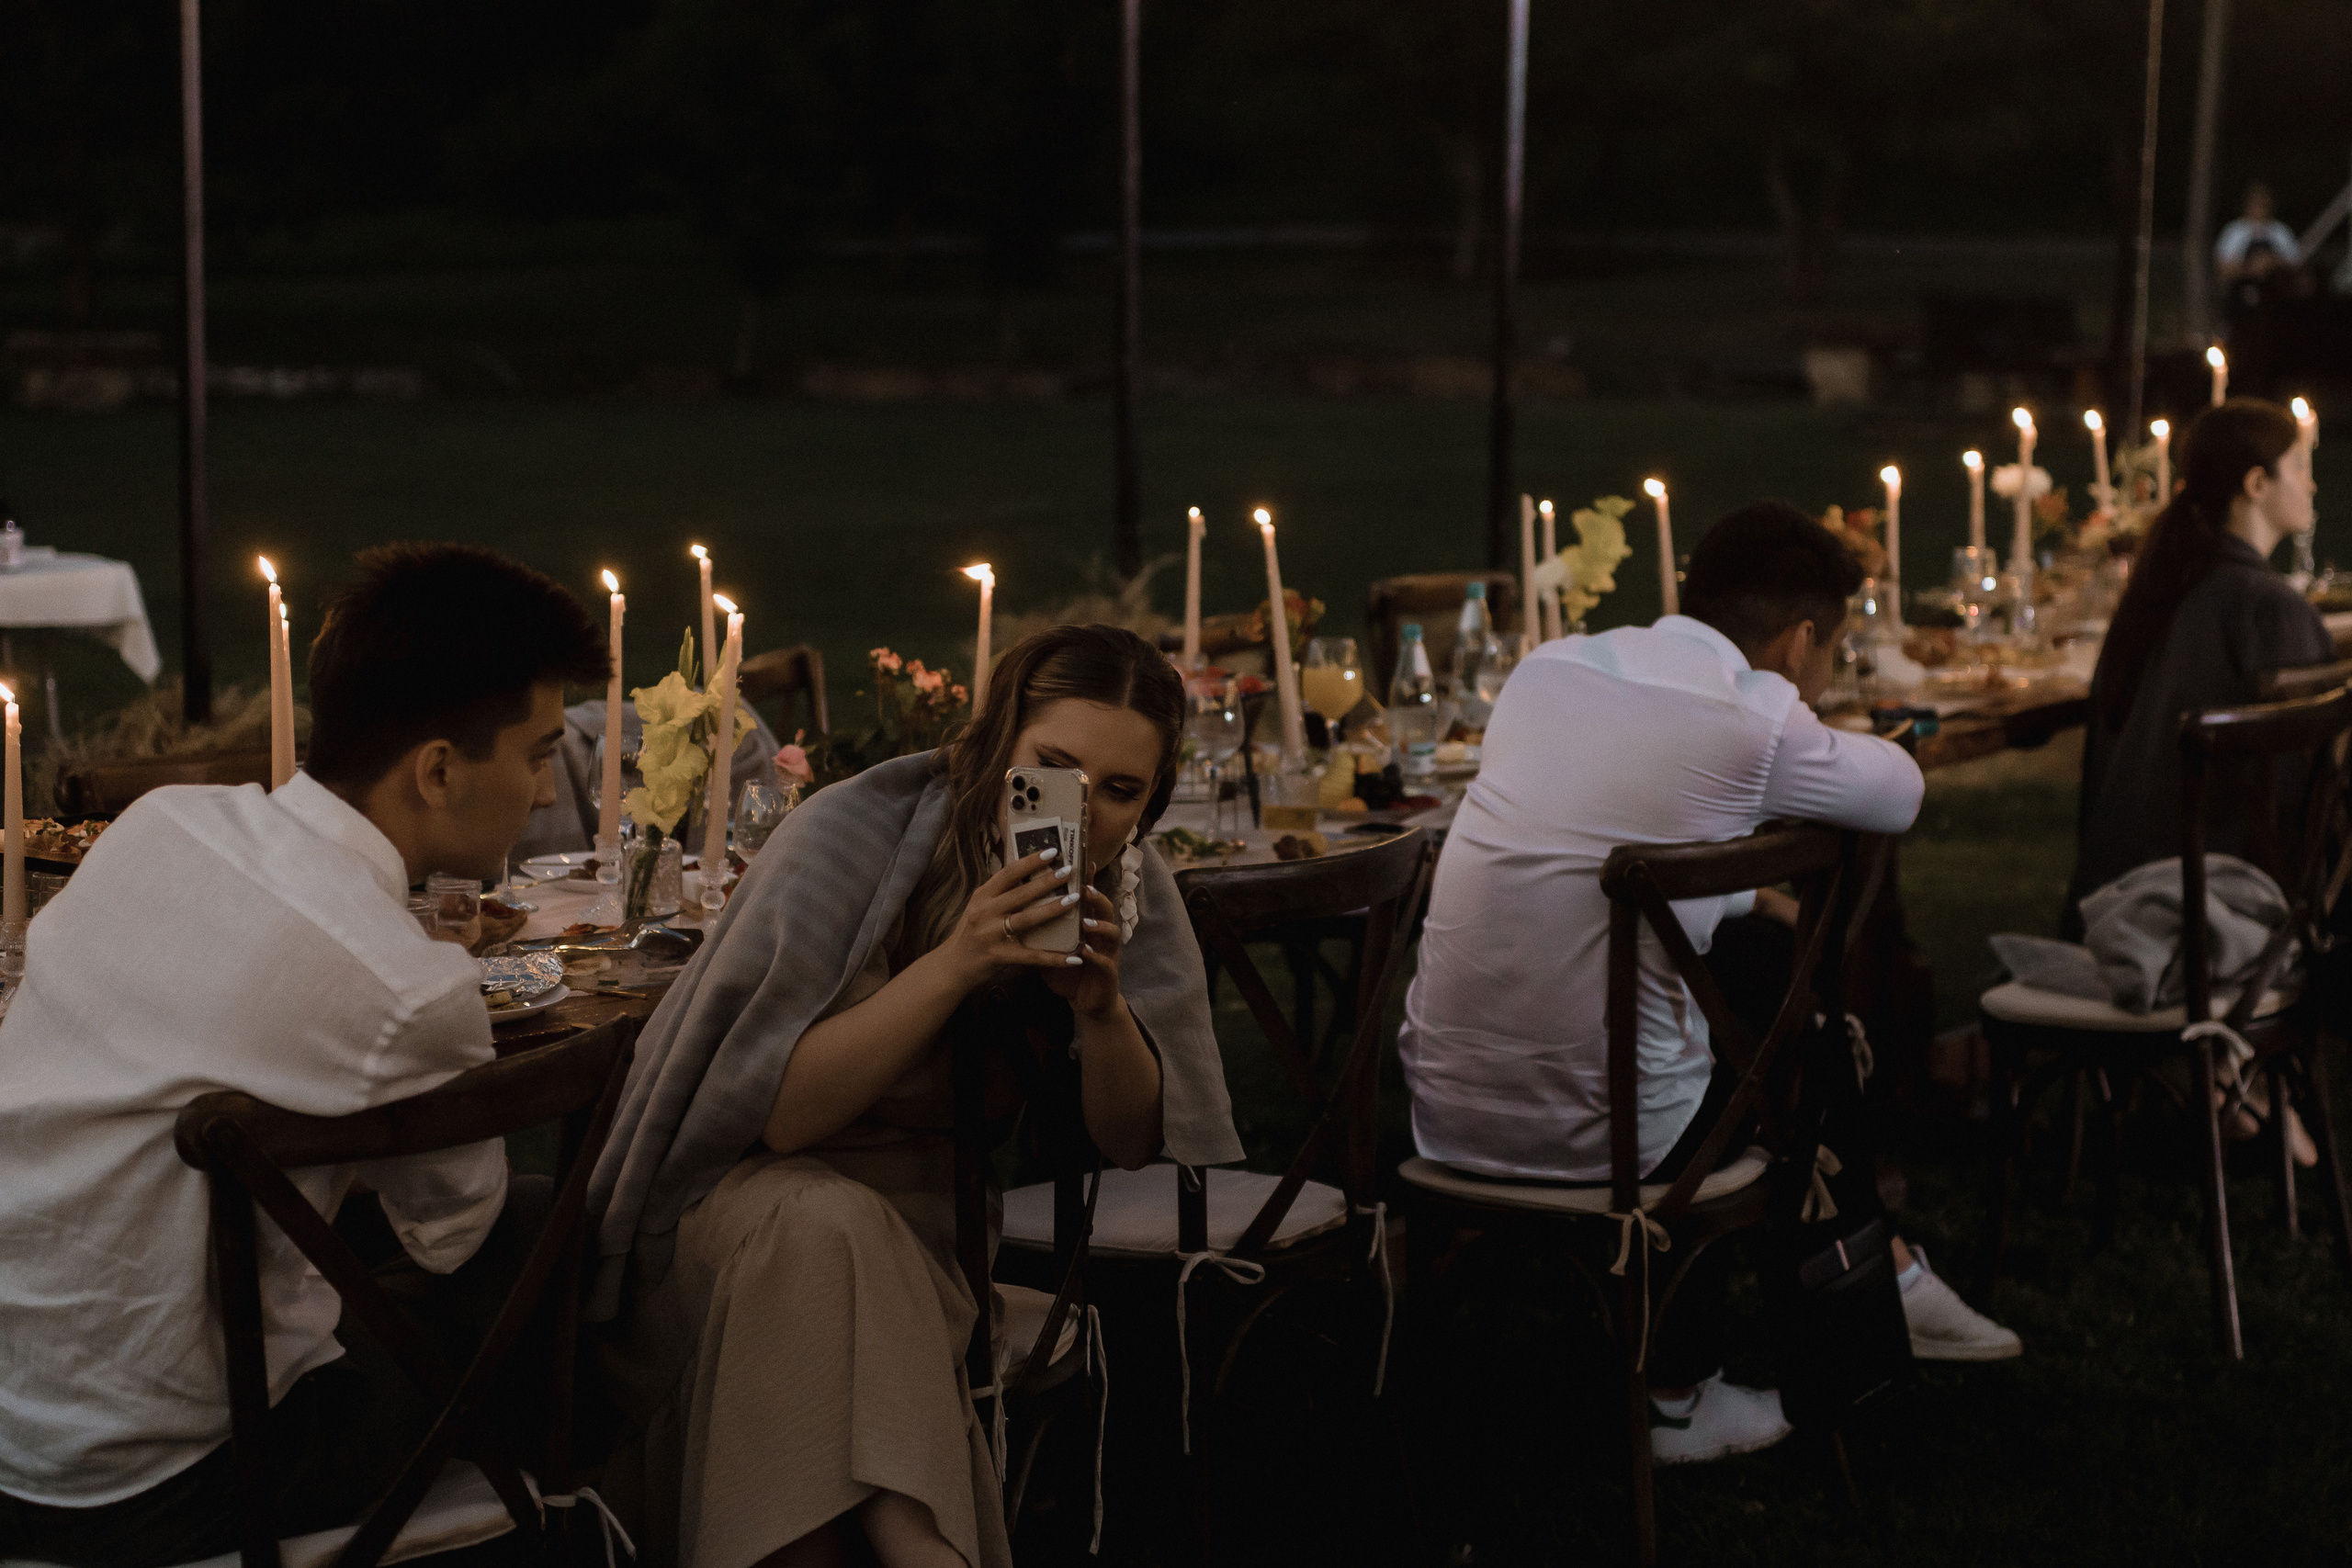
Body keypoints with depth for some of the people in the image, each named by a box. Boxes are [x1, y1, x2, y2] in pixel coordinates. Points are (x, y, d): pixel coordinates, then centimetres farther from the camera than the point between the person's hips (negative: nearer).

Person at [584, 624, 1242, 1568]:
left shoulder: (1130, 892, -4)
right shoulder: (851, 836, -18)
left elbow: (1132, 1146, -3)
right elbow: (782, 1112, -22)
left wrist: (1103, 1006, -24)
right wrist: (954, 964, -33)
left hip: (932, 1217, 3)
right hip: (742, 1190, -3)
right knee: (825, 1224, -37)